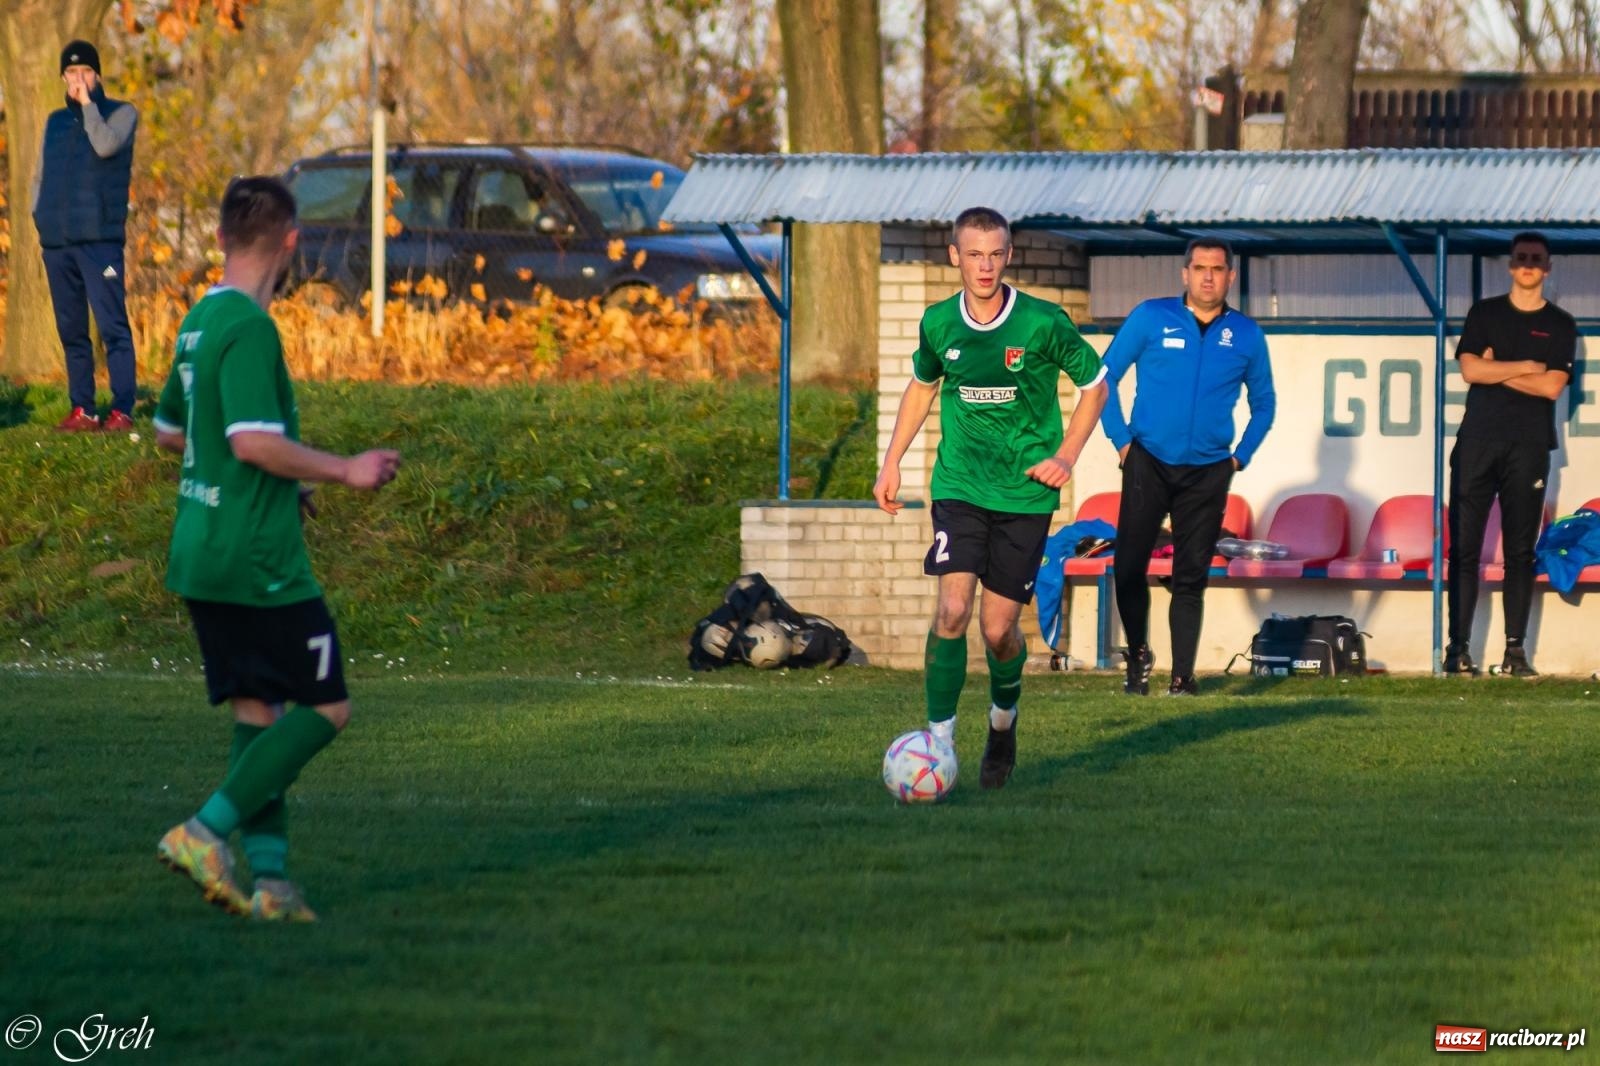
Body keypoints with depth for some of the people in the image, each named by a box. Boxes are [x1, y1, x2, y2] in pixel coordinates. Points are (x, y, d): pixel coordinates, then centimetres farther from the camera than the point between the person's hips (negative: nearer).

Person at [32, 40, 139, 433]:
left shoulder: (121, 114, 5)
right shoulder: (55, 121, 19)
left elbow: (105, 145, -16)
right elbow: (40, 176, 23)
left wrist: (87, 102, -7)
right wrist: (40, 216, 9)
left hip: (100, 238, -5)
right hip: (57, 241, 5)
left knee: (112, 324, -11)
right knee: (71, 329, 5)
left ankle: (121, 410, -13)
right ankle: (82, 409, 9)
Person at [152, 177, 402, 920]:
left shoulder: (199, 322, 12)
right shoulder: (248, 328, -17)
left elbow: (169, 432, 23)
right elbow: (254, 441, -25)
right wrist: (346, 470, -13)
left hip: (200, 555, 9)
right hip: (259, 562, -9)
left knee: (258, 713, 11)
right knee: (327, 707, -1)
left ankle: (269, 876, 5)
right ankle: (206, 832, -11)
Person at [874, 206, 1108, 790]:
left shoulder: (1043, 323, -10)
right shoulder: (939, 323, -1)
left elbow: (1094, 384, 5)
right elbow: (921, 386, 19)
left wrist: (1065, 456, -5)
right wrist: (891, 463, 13)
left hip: (1025, 495, -1)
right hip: (959, 486, 1)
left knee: (1000, 630, 1)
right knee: (953, 609, -18)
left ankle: (1003, 720, 32)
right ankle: (939, 740, -12)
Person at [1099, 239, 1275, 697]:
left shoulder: (1246, 335, 6)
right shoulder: (1151, 318, 0)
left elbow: (1263, 403, 19)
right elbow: (1103, 377, 5)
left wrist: (1240, 456, 9)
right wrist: (1121, 440, -1)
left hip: (1207, 471, 1)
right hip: (1148, 464, -1)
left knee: (1191, 577, 1)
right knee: (1129, 567, -6)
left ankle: (1183, 676, 5)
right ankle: (1138, 656, 15)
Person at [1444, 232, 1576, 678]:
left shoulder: (1560, 325, 10)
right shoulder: (1484, 314, 13)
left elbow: (1552, 386, -4)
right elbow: (1470, 369, -1)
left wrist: (1497, 370, -4)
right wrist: (1524, 367, -3)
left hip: (1529, 448, -1)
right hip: (1477, 444, 1)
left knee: (1520, 552, -1)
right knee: (1463, 549, -4)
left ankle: (1515, 650, 1)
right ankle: (1458, 648, -3)